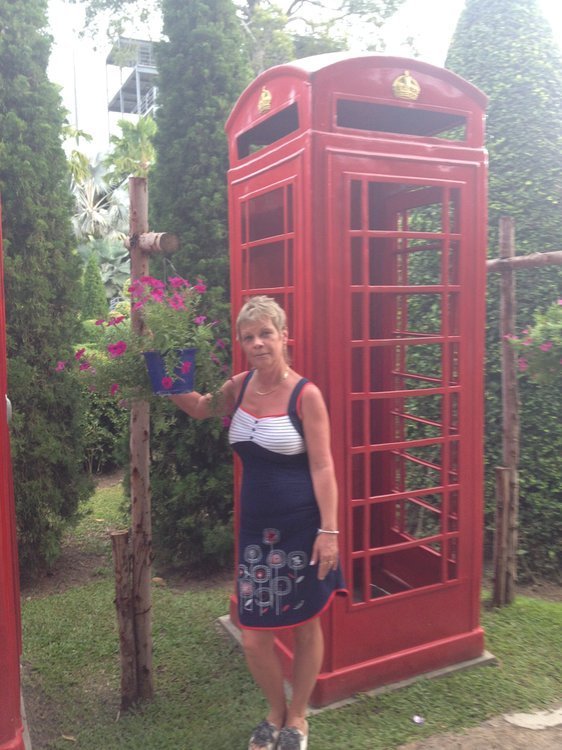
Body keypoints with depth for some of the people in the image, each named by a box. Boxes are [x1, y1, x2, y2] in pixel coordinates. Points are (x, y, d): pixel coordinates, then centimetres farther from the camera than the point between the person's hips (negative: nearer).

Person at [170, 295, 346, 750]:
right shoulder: (239, 387, 1)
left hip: (302, 527, -4)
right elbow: (200, 409, 19)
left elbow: (322, 466, -13)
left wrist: (329, 530, -16)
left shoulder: (305, 395, -14)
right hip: (256, 528, 4)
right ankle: (276, 713, 37)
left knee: (307, 626, 14)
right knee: (254, 638, 8)